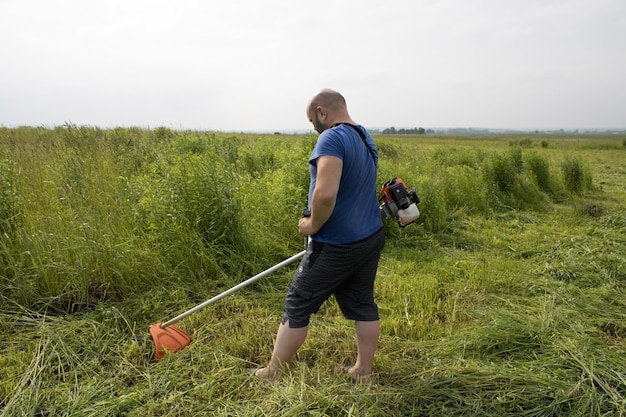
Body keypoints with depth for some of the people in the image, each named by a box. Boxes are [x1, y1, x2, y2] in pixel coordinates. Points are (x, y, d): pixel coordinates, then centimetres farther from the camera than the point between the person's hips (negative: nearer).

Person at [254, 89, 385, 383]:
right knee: (363, 305, 15)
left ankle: (272, 375, 19)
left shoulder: (332, 138, -19)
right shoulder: (366, 137, 11)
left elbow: (326, 194, -33)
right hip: (371, 238, 9)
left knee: (297, 305, 5)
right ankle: (363, 372, 27)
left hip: (336, 246, -8)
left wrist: (312, 225, -15)